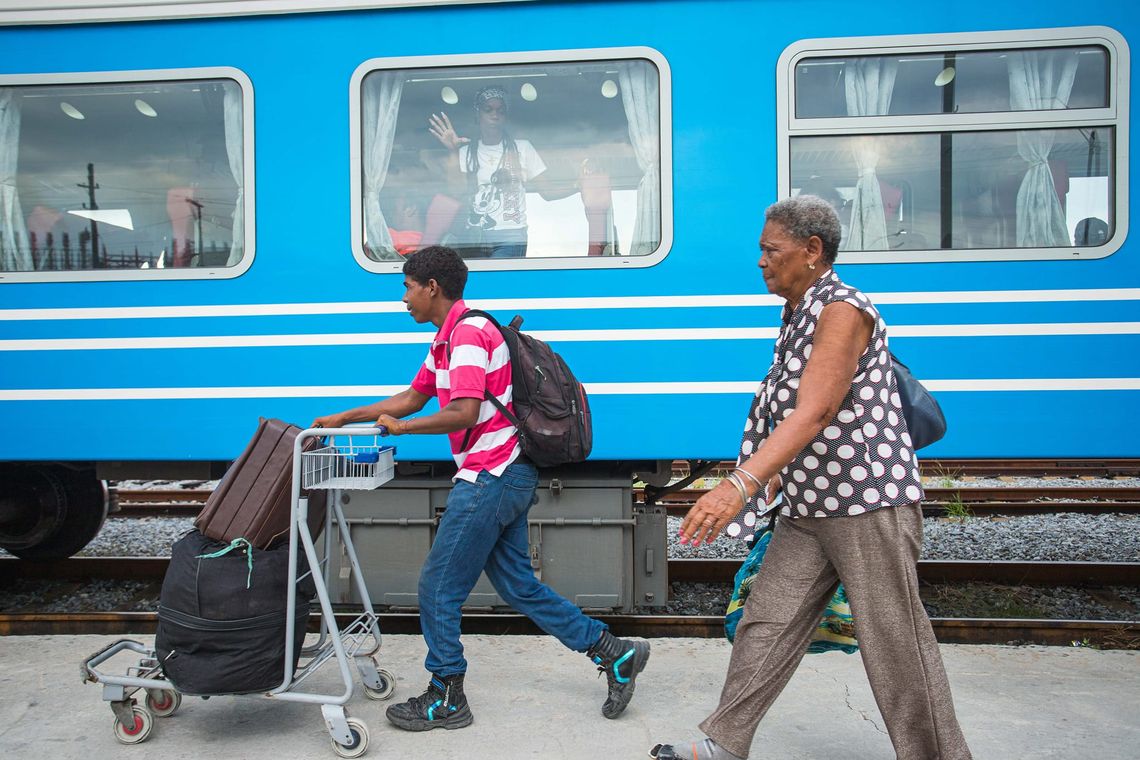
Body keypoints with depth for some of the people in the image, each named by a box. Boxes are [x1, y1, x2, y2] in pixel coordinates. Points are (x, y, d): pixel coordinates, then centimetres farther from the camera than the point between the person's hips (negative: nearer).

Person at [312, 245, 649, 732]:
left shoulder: (467, 334, -15)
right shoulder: (447, 339, 17)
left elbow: (464, 413, -25)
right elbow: (414, 397, 25)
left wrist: (402, 428, -11)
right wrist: (344, 419, 22)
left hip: (490, 478, -10)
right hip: (508, 477, 10)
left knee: (438, 587, 2)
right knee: (519, 587, 15)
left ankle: (445, 700, 17)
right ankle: (613, 653, 20)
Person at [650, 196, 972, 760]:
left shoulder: (843, 309, -16)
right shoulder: (799, 317, 14)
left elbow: (814, 414, -28)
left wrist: (740, 485, -37)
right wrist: (775, 477, 29)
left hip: (869, 505, -9)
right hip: (807, 509, 9)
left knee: (896, 647, 2)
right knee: (765, 625, 8)